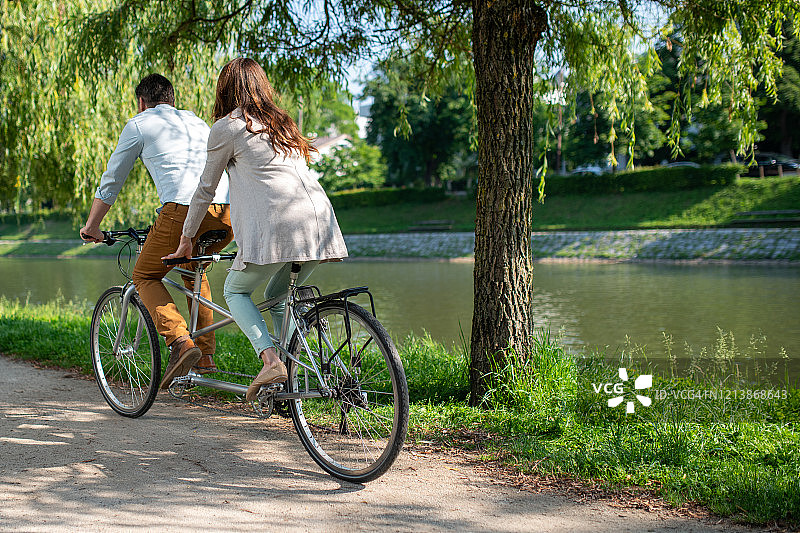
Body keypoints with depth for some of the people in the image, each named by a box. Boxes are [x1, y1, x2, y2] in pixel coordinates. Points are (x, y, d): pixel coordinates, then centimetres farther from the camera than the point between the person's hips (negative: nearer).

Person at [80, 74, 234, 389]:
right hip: (228, 211, 6)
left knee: (145, 277, 13)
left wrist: (92, 226, 36)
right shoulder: (196, 121, 33)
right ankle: (206, 355, 21)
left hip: (184, 209, -6)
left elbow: (111, 180, 23)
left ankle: (180, 342, -10)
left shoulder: (139, 124, 18)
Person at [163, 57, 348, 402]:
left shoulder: (227, 127, 8)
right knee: (277, 296, 24)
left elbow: (206, 189, 15)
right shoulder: (282, 123, 28)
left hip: (277, 226, -6)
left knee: (236, 290, 15)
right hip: (319, 219, 6)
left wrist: (186, 239, 27)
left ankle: (270, 359, -6)